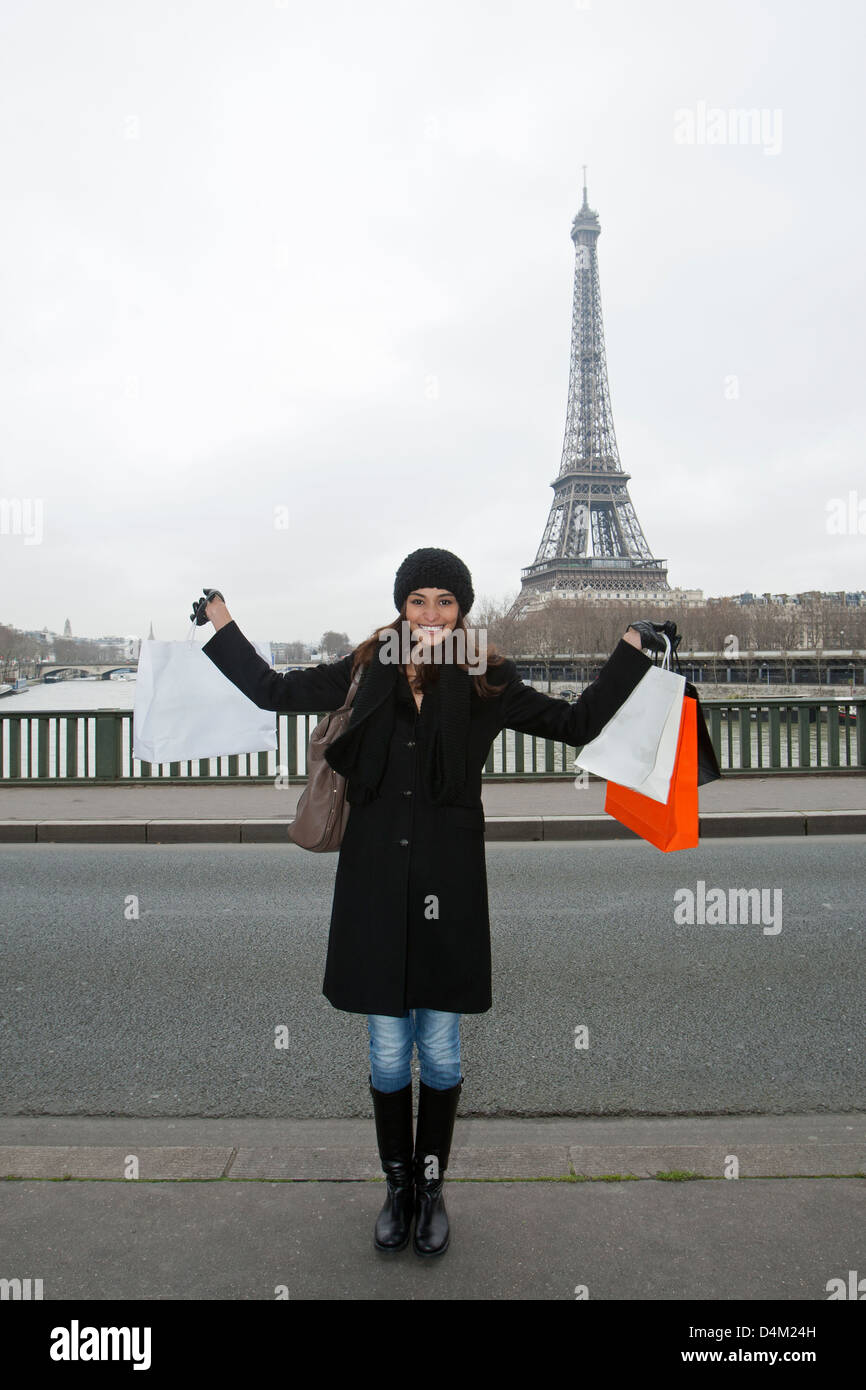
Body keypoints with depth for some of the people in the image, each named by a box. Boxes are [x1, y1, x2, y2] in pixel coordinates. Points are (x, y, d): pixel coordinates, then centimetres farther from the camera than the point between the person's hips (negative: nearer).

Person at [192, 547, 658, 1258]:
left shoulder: (486, 682, -2)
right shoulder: (365, 673, 2)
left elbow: (576, 723, 4)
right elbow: (273, 690, 14)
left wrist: (631, 651, 1)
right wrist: (222, 626, 16)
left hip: (448, 885, -1)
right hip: (376, 884, 1)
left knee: (440, 1049, 13)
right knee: (388, 1050, 13)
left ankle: (433, 1186, 35)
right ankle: (398, 1185, 36)